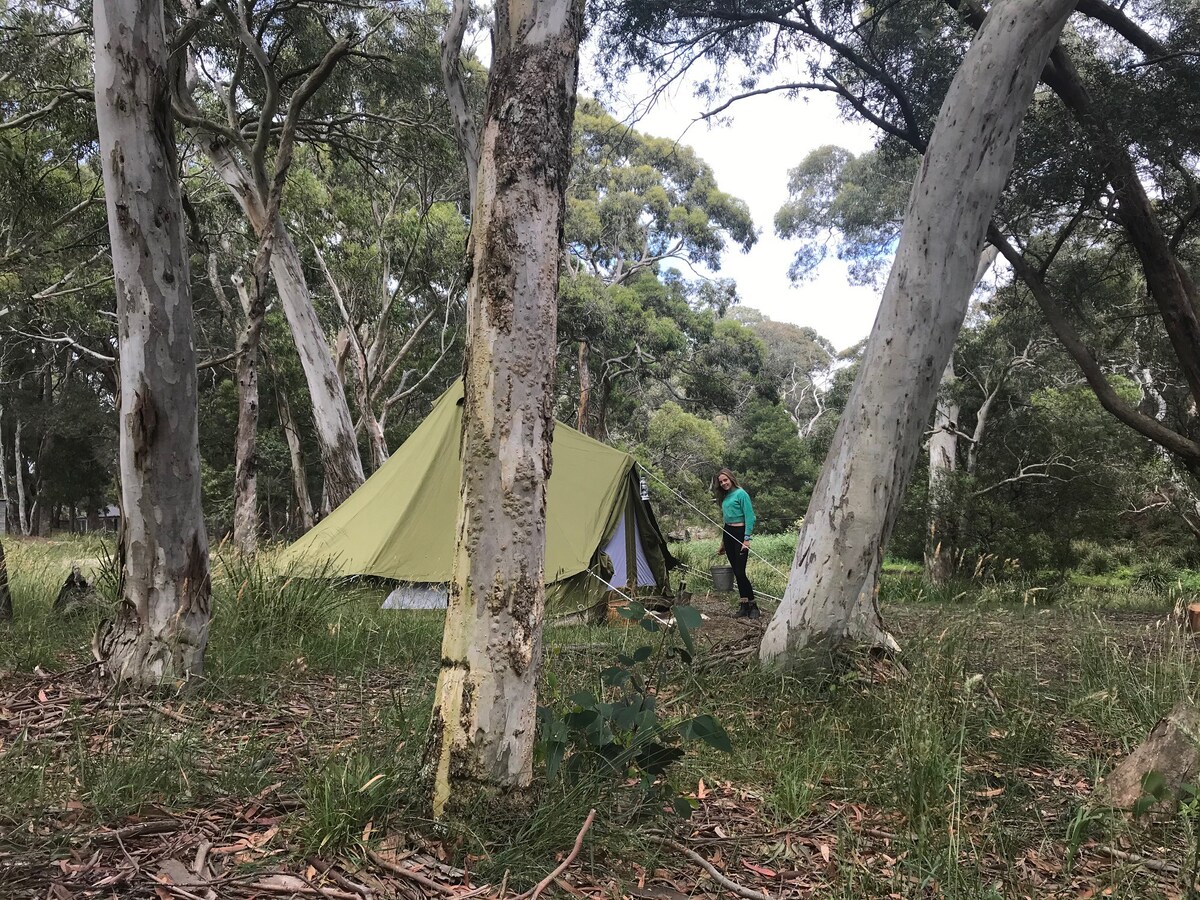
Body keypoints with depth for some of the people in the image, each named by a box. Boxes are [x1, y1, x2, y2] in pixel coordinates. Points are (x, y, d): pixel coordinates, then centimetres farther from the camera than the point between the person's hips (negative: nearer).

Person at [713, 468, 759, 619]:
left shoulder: (741, 494, -7)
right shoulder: (725, 496, 16)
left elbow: (749, 517, -11)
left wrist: (747, 538, -18)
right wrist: (723, 543, 23)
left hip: (739, 533, -8)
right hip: (727, 533, 8)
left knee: (740, 571, -11)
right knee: (736, 571, 6)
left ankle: (753, 606, -4)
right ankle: (744, 605, 10)